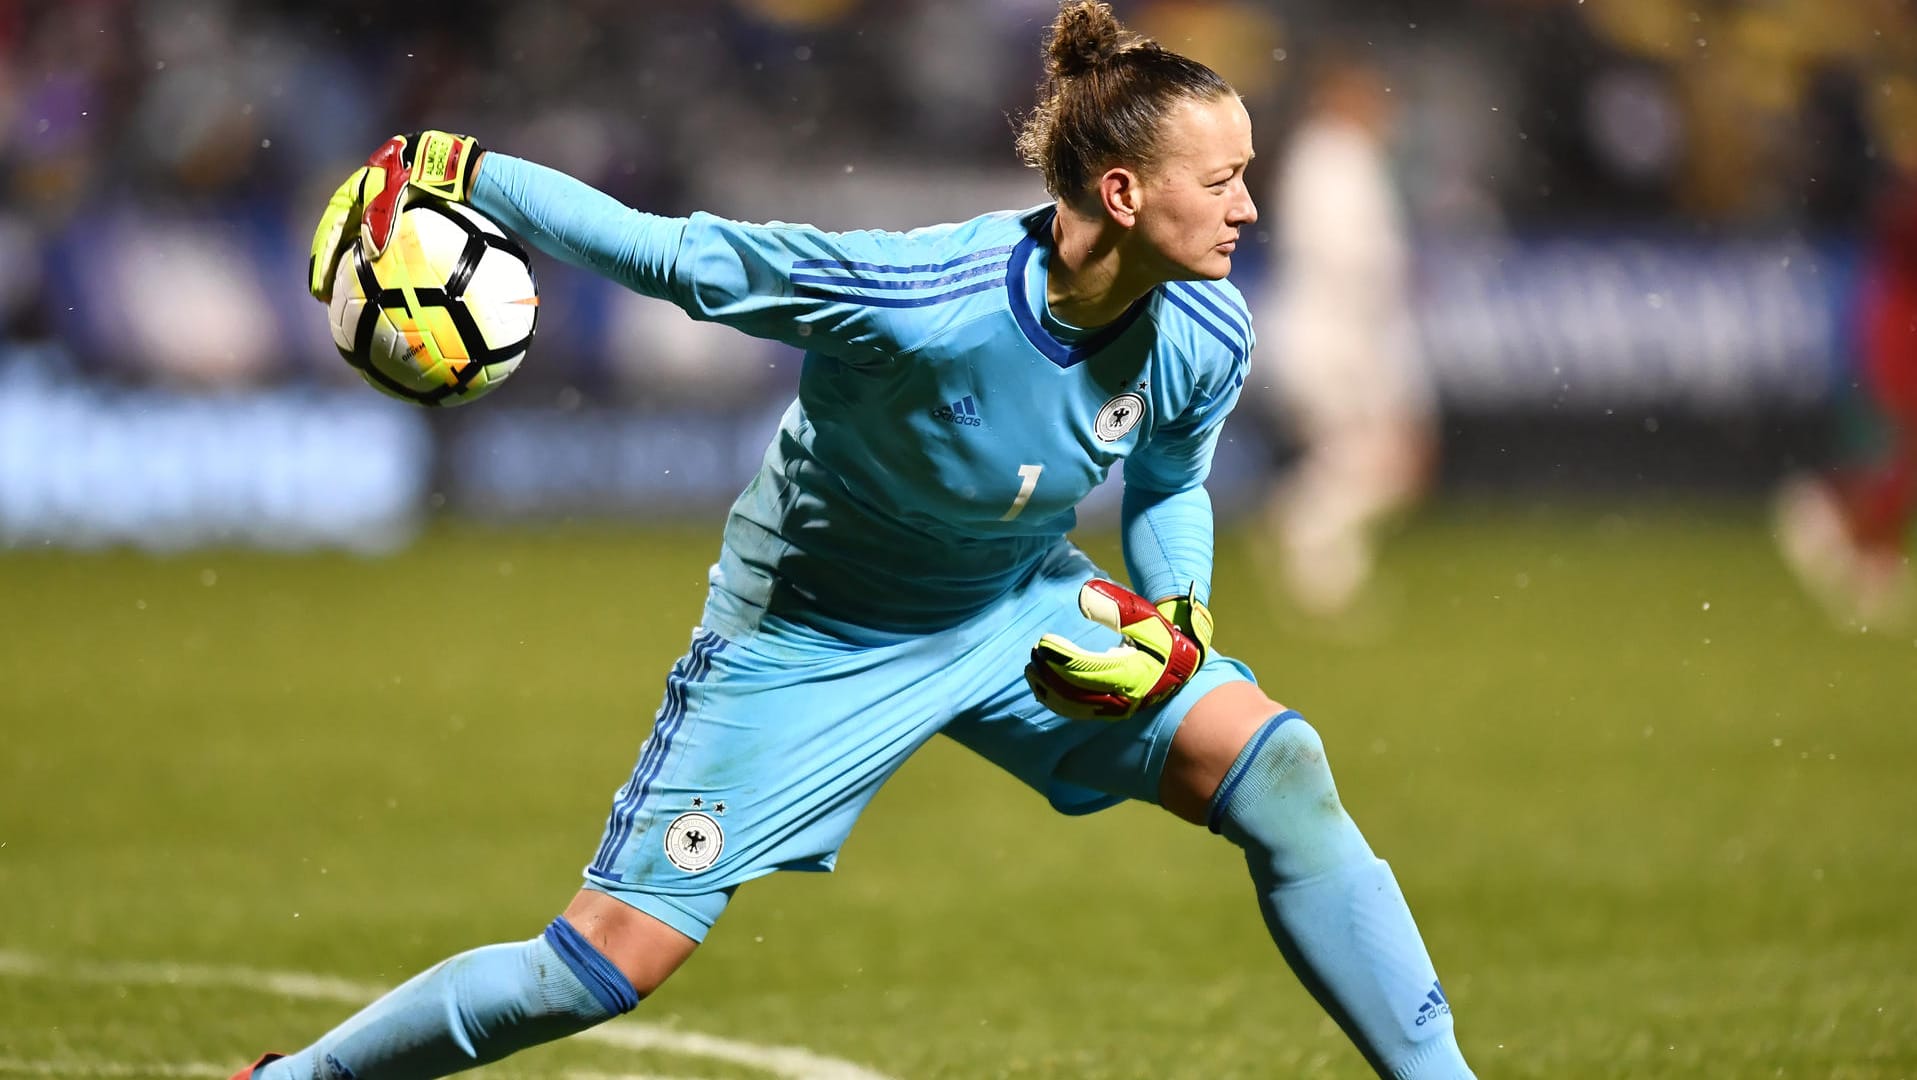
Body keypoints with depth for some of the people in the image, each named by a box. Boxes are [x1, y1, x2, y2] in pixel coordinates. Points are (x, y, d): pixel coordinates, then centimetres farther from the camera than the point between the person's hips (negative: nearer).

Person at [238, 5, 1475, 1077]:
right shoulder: (916, 296, -36)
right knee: (611, 963, -5)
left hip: (1018, 612, 4)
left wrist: (1178, 618, -13)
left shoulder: (1202, 339, -18)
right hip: (812, 633, -4)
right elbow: (665, 252, -25)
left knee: (1277, 769, -18)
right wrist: (446, 170, -27)